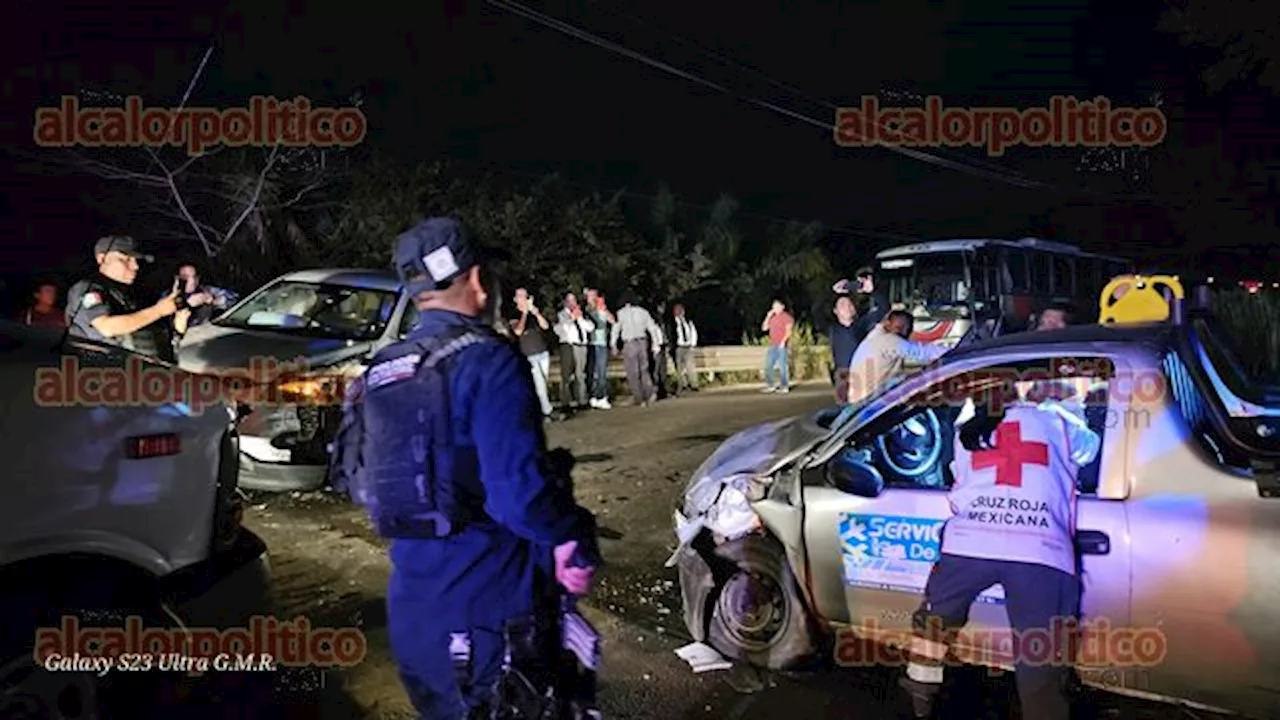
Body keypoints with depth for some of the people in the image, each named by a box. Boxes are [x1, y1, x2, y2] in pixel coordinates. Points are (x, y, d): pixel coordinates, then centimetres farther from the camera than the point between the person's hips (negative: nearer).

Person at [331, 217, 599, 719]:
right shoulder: (485, 361, -19)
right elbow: (519, 492, -26)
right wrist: (574, 542, -11)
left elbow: (357, 477, 13)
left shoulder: (381, 371, 6)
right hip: (484, 606, -7)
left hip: (410, 603, 7)